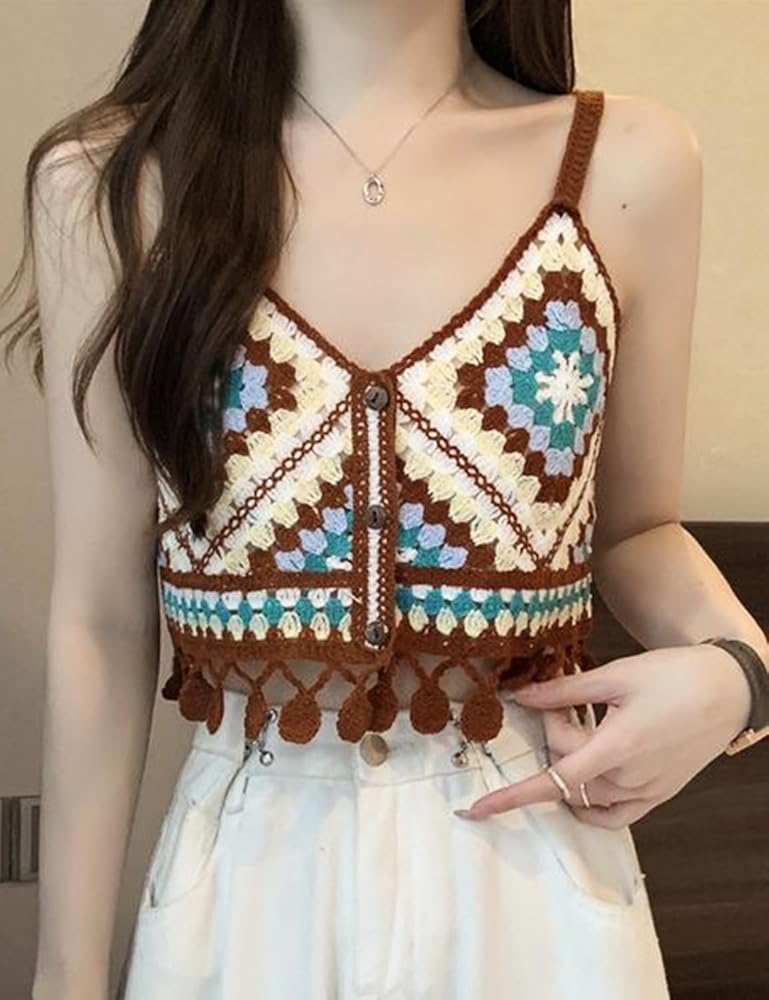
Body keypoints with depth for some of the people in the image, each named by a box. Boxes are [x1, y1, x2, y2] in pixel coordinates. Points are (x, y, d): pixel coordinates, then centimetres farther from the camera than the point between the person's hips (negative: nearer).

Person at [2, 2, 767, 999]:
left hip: (533, 864, 1)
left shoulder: (629, 164, -5)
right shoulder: (110, 181, -7)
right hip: (248, 876, 0)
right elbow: (102, 621, -4)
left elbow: (633, 528, 7)